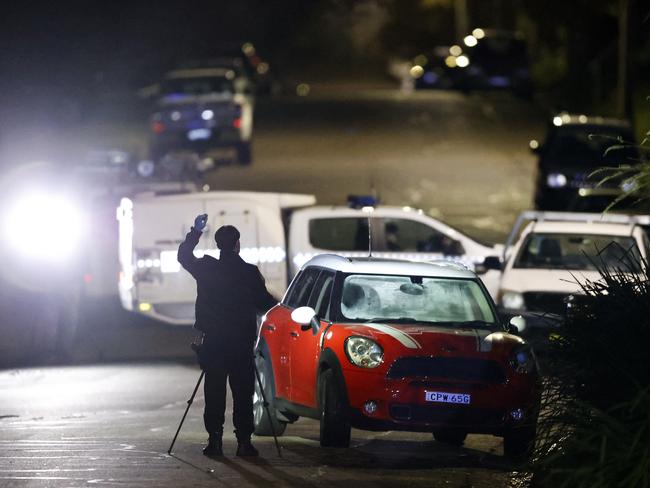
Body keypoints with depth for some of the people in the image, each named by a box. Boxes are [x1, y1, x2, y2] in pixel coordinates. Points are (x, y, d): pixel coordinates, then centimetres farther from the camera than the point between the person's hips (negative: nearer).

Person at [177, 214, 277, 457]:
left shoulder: (206, 269, -4)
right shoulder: (250, 273, -8)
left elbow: (183, 255, 13)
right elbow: (264, 302, -3)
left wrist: (196, 231, 20)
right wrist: (278, 305, 19)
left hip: (213, 342, 1)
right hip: (242, 343, -1)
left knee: (214, 392, 5)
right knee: (242, 392, 3)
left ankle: (214, 439, 1)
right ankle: (244, 440, -1)